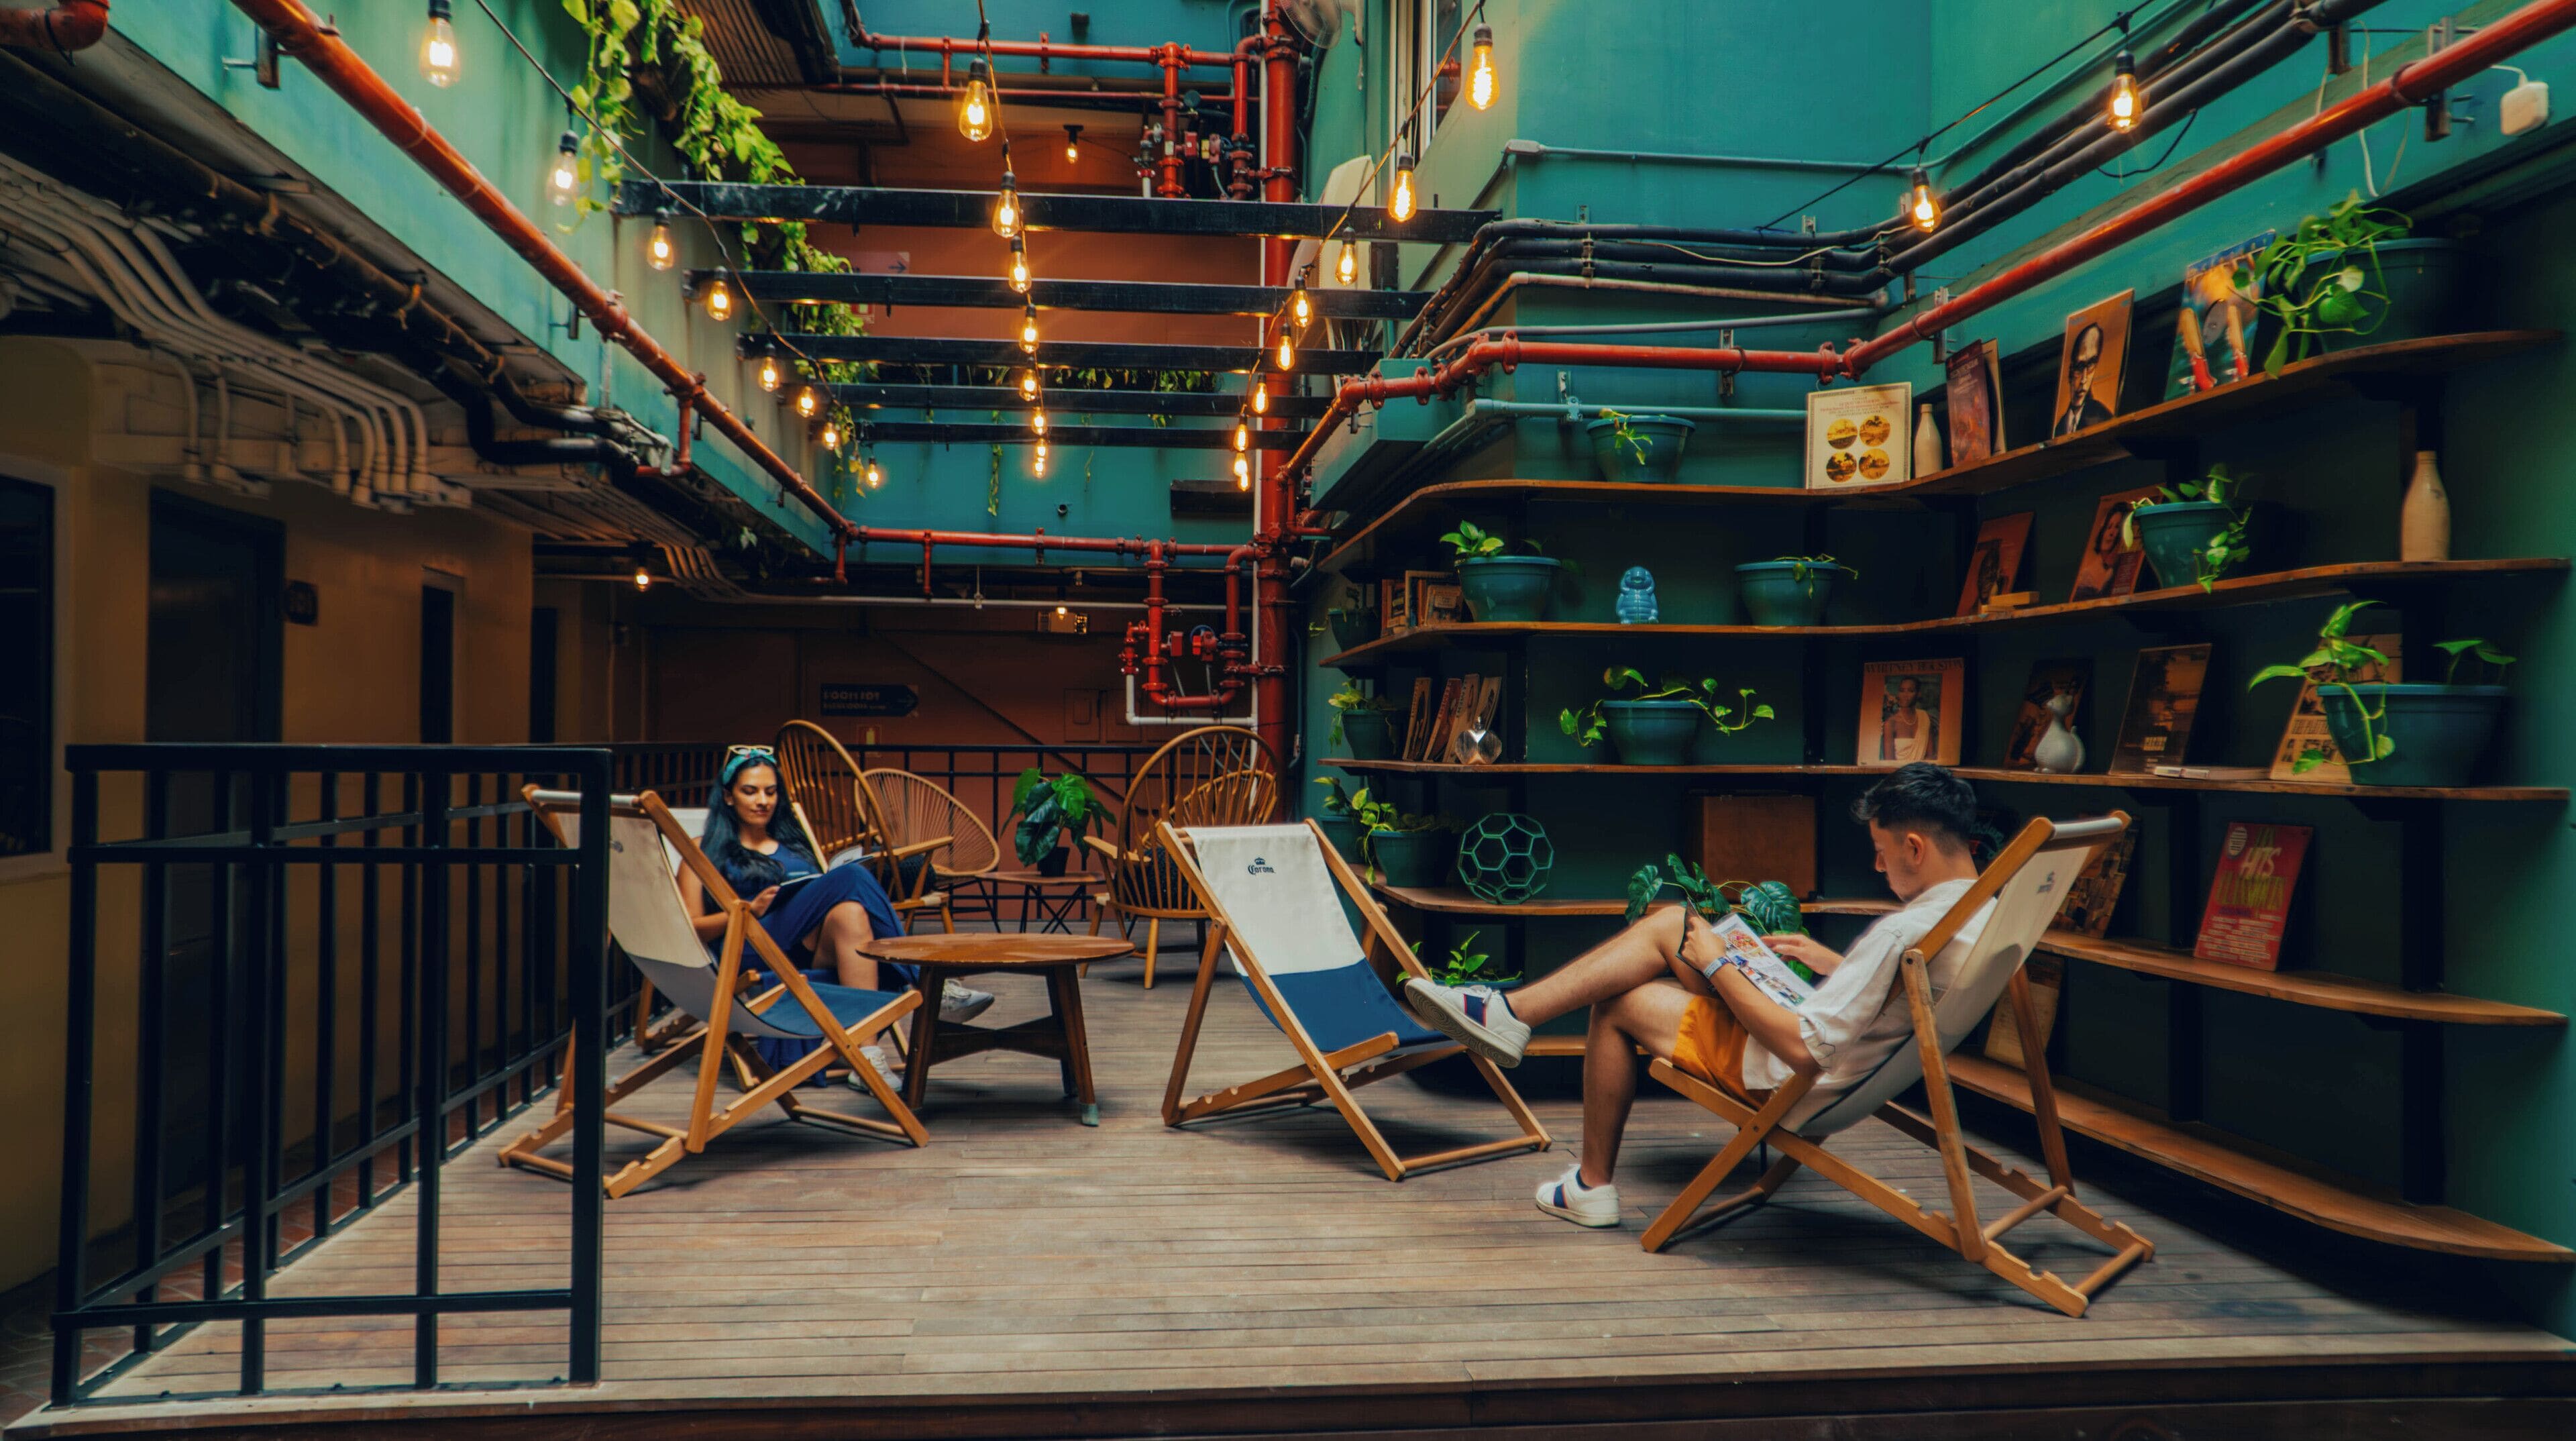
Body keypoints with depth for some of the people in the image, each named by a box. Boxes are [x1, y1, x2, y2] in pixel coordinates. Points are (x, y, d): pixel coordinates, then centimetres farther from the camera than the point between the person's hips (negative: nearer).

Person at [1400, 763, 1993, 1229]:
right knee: (1670, 922, 6)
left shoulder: (1905, 932, -31)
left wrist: (1717, 965, -21)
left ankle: (1593, 1184, 21)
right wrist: (1829, 961, 13)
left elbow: (1803, 1051, -30)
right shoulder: (1984, 912, -1)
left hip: (1786, 1081, -9)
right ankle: (1510, 1012, 3)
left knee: (1617, 1004, 5)